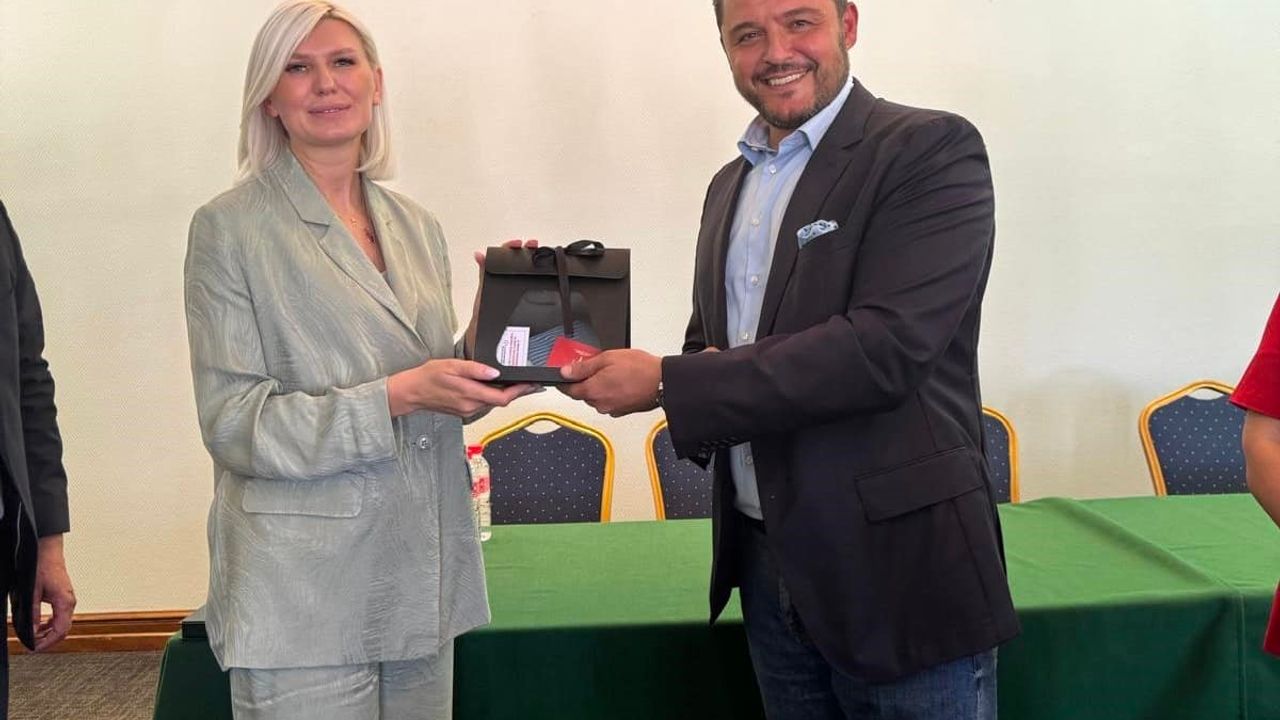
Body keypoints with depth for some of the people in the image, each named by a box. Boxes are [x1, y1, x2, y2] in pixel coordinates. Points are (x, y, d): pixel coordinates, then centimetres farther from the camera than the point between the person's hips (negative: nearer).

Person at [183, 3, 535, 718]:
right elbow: (233, 425, -11)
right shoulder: (231, 228, -5)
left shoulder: (418, 227, 11)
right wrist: (397, 395, -20)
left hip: (422, 580, 5)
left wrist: (482, 368, -3)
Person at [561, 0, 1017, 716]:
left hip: (896, 569, -6)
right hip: (767, 565, 7)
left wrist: (667, 383, -20)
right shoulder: (730, 184, 12)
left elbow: (884, 347, -23)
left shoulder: (932, 150, -11)